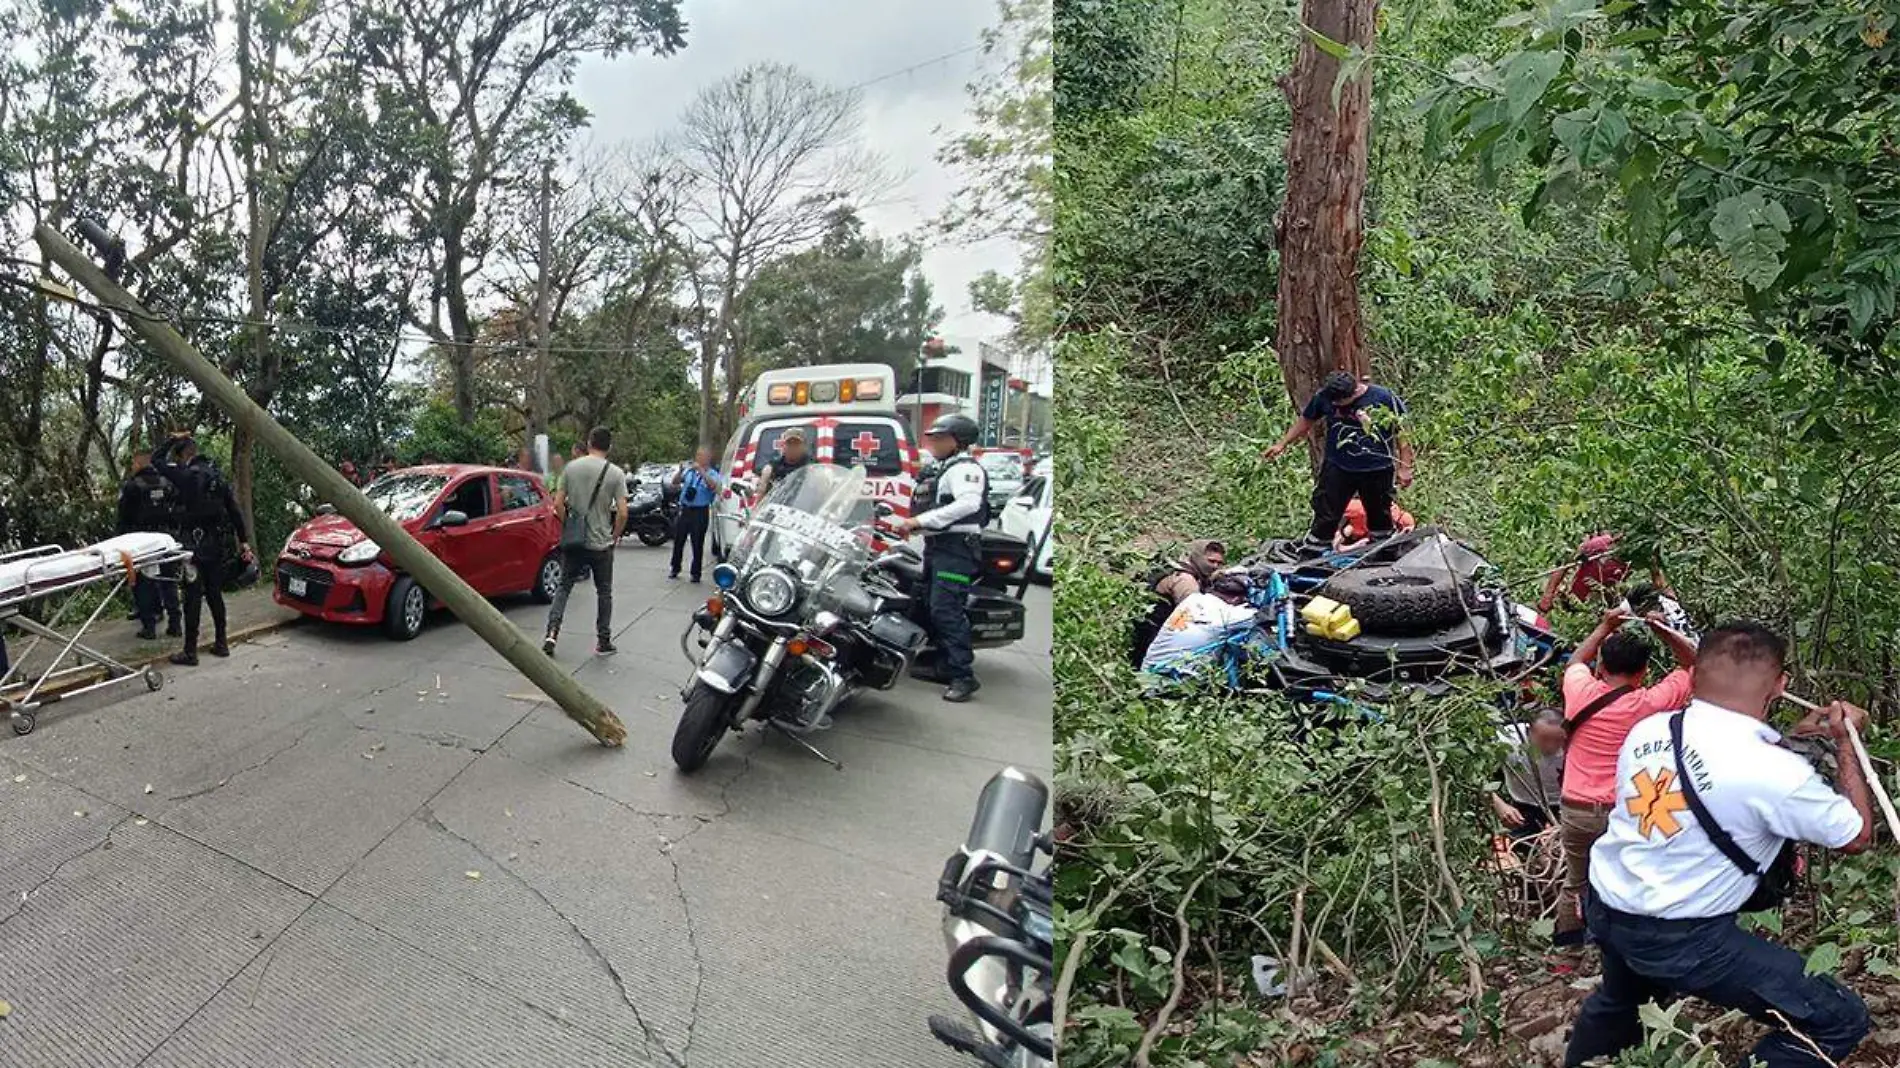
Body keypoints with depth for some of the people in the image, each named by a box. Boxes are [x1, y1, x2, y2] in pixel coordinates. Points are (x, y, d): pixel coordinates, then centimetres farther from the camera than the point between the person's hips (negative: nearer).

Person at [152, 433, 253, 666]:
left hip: (195, 544, -7)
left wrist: (173, 440, 9)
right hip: (217, 544, 7)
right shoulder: (218, 475, 8)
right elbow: (234, 509, 10)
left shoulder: (188, 475, -12)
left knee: (193, 596, -3)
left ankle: (190, 651, 0)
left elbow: (156, 461, -2)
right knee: (215, 593, 15)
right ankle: (221, 642, 20)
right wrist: (243, 541, 13)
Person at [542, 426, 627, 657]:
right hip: (601, 544, -2)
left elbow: (558, 503, -1)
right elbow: (622, 513, -13)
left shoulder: (572, 467, -2)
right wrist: (615, 536, 3)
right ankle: (603, 641, 16)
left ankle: (551, 633, -1)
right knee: (604, 592, 12)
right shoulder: (616, 473, -9)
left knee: (564, 587, 12)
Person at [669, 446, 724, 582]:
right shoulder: (689, 471, 7)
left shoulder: (712, 474, -4)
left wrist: (702, 472, -30)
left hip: (700, 512, -4)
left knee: (697, 543, 0)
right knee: (678, 540, 11)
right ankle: (674, 568, 25)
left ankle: (696, 573, 10)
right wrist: (680, 471, -11)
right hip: (685, 509, 4)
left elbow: (714, 486, -24)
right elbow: (675, 482, 7)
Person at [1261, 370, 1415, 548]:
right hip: (1338, 468, 1)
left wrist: (1404, 468, -5)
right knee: (1326, 515, 2)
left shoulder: (1386, 398, -14)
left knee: (1380, 516, 15)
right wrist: (1282, 444, 10)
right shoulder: (1323, 397, -9)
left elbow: (1402, 434, -6)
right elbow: (1306, 420, 9)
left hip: (1377, 471, -1)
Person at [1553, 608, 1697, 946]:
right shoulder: (1649, 704, -11)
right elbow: (1693, 665, 4)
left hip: (1575, 810, 3)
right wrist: (1663, 630, -3)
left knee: (1575, 883, 19)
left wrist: (1605, 627, 20)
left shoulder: (1581, 691, -5)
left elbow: (1575, 662, 22)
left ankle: (1567, 945, 30)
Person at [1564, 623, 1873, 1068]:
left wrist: (1789, 736, 17)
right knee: (1839, 1020, 4)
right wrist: (1847, 740, 6)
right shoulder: (1775, 772, -23)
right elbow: (1857, 836, -3)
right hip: (1677, 938, -7)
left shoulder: (1648, 730, -4)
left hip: (1605, 907, 7)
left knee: (1620, 1002, 37)